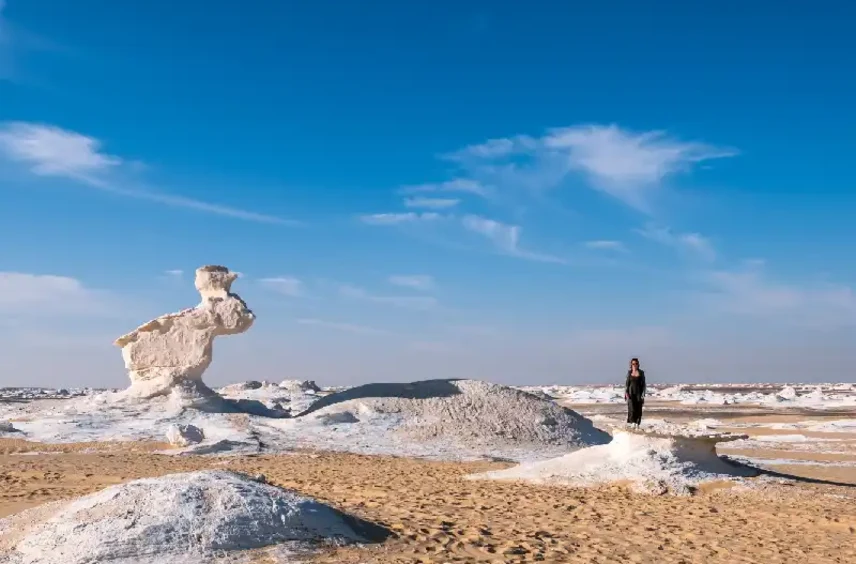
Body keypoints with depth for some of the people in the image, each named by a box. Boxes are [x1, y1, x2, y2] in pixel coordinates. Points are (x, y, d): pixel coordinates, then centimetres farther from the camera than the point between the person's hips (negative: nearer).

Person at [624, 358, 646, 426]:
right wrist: (626, 392, -6)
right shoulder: (629, 372, 4)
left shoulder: (641, 372, 0)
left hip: (638, 393, 0)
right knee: (631, 408, -12)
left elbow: (643, 384, 0)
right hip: (631, 392, 0)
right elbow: (627, 383, 6)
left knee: (638, 409, 0)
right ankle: (632, 422, -6)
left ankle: (637, 424, 7)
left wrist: (643, 395, -5)